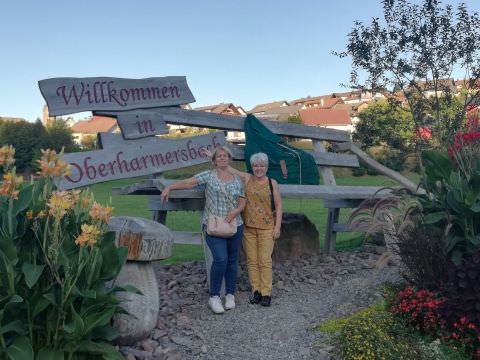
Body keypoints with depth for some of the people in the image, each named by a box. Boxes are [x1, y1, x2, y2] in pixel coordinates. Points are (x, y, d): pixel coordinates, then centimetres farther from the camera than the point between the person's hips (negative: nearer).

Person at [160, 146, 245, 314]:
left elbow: (242, 202, 9)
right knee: (220, 259, -15)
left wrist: (236, 211, -11)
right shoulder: (208, 176, 1)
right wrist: (169, 187, -20)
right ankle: (214, 297, 1)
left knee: (232, 260, 10)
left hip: (234, 225, 4)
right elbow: (187, 182, -9)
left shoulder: (238, 179, 10)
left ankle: (230, 295, 25)